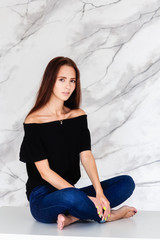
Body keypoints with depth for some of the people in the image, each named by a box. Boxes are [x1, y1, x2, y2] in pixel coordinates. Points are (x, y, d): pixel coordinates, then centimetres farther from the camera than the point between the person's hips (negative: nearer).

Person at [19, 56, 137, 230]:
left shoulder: (78, 116, 8)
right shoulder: (34, 121, -10)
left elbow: (86, 156, -1)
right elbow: (45, 172, -15)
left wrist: (99, 193, -17)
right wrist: (84, 197, -22)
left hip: (70, 191, 6)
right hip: (42, 199, -6)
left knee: (127, 182, -8)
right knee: (71, 197, -39)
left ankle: (74, 217, -22)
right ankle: (106, 215, -9)